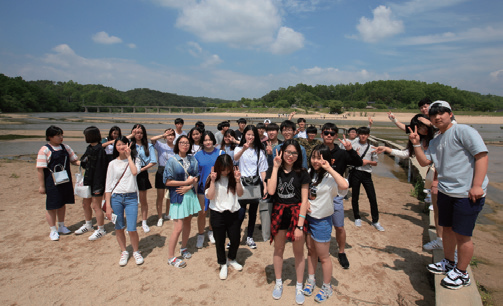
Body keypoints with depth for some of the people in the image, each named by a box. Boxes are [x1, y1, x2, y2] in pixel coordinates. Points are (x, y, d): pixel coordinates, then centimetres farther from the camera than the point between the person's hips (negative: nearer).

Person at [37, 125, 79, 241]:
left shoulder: (65, 148, 5)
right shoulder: (45, 150, -12)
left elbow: (74, 160, 13)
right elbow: (40, 169, -12)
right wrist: (41, 186, -13)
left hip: (65, 182, 5)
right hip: (52, 183, -5)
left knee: (62, 204, 17)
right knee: (51, 206, 5)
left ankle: (61, 226, 34)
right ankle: (53, 230, 21)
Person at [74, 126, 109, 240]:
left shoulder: (99, 150, -20)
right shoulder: (90, 148, 8)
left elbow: (100, 169, -22)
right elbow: (83, 162, 17)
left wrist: (98, 186, -22)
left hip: (97, 181, -9)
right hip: (88, 180, 9)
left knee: (95, 206, 0)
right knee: (85, 203, 20)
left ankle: (101, 230, 16)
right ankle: (88, 225, 40)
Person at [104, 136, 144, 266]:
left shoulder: (135, 161, 4)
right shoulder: (113, 163, 4)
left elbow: (135, 172, -20)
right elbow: (108, 186, 3)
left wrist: (129, 156, -9)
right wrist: (108, 206, -3)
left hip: (131, 198, -1)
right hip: (116, 198, 1)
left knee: (132, 229, -6)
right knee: (119, 228, 9)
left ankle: (136, 252, 19)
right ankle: (124, 252, 30)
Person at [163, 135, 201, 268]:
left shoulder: (192, 160, 4)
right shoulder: (172, 161, -9)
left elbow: (196, 178, 6)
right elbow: (167, 181, -12)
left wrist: (189, 187, -12)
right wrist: (186, 182, -13)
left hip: (190, 194, 5)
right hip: (178, 196, -5)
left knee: (187, 223, 15)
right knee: (178, 227, -5)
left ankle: (183, 248, 36)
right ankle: (170, 257, 10)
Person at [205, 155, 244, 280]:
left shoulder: (233, 176, -2)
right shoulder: (212, 178, -7)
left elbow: (240, 194, -4)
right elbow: (209, 196, -14)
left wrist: (237, 181, -18)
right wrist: (213, 181, -22)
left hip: (233, 213, 2)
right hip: (217, 214, -2)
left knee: (235, 240, 11)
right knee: (220, 241, 10)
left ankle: (231, 259, 40)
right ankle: (223, 265, 32)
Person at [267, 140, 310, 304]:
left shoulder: (302, 173, -6)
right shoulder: (274, 171, -2)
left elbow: (304, 200, -9)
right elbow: (271, 191, -19)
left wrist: (300, 225, -14)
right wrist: (276, 167, -16)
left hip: (296, 213, -2)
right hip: (279, 214, 2)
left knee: (299, 252, 10)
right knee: (278, 249, 16)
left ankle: (299, 286, 30)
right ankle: (278, 282, 37)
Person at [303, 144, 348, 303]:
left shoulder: (329, 177, -21)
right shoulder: (309, 172, -1)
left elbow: (344, 185, -42)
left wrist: (329, 168, -37)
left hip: (322, 220, -6)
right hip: (308, 217, 6)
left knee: (323, 256, 9)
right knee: (311, 251, 22)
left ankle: (327, 287, 29)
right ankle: (310, 280, 40)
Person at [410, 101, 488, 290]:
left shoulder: (463, 131, -10)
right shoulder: (434, 142, 14)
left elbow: (482, 155, -15)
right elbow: (424, 162, 11)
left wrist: (477, 185, -21)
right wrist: (416, 144, -3)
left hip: (467, 194, -7)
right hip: (445, 192, 8)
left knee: (462, 235, 3)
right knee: (447, 229, 20)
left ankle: (461, 273, 20)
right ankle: (448, 263, 39)